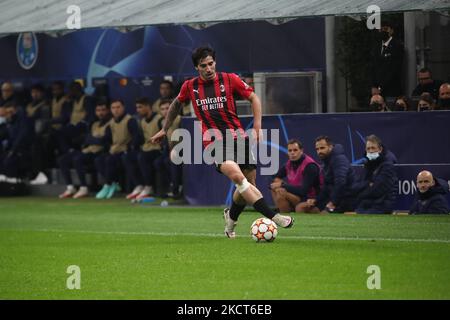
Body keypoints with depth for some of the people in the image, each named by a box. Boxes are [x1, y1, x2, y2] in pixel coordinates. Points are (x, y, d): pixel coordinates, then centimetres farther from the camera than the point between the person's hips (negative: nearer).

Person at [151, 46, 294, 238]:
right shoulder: (190, 87, 5)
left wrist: (257, 126, -1)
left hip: (238, 137, 2)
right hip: (214, 141, -2)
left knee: (249, 185, 3)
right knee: (237, 176, -27)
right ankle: (273, 217, -35)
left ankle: (231, 217, 34)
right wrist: (165, 130, 32)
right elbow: (177, 104, 25)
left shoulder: (229, 79, 2)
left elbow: (254, 98, 9)